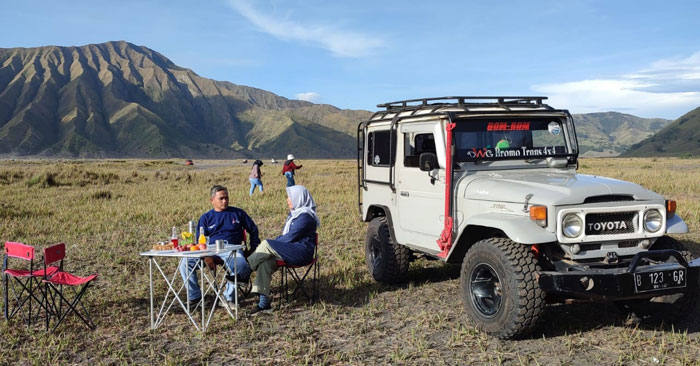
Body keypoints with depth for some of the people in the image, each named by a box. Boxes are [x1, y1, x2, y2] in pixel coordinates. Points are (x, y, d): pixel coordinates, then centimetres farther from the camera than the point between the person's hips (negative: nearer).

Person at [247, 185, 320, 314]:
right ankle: (264, 303, -21)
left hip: (301, 253, -9)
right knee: (264, 262, -17)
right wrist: (274, 242, 7)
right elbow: (285, 235, 25)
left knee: (266, 244, -23)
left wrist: (274, 242, -7)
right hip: (290, 251, 9)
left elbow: (290, 237, -17)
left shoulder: (305, 216, -11)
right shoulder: (294, 213, 21)